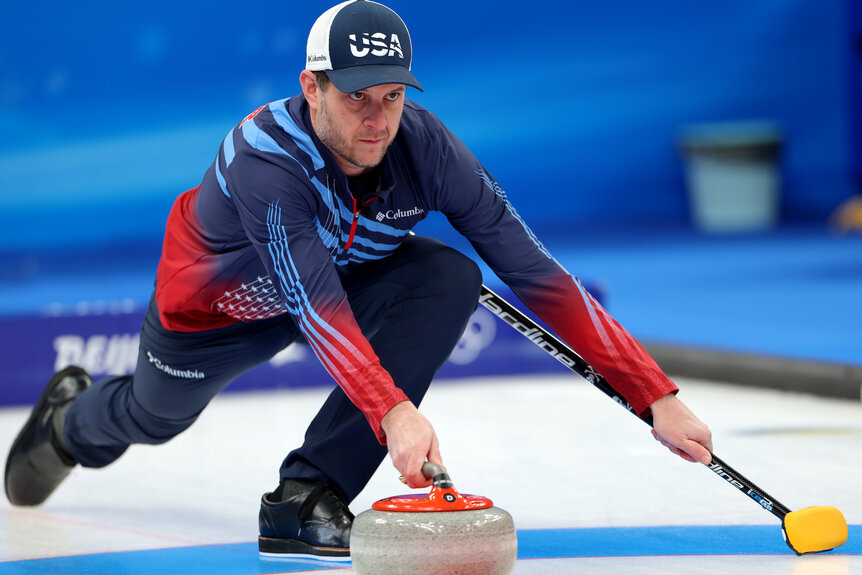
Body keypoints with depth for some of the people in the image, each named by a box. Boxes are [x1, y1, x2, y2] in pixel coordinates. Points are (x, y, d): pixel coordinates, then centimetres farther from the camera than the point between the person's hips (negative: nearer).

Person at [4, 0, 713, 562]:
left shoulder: (426, 146, -31)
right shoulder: (266, 155, -42)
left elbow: (536, 272, -33)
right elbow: (315, 304, -53)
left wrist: (656, 396, -39)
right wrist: (394, 412, -68)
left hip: (347, 270, 3)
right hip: (217, 298, -3)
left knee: (452, 280, -27)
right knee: (156, 416, 21)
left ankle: (305, 497, -21)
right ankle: (72, 419, 63)